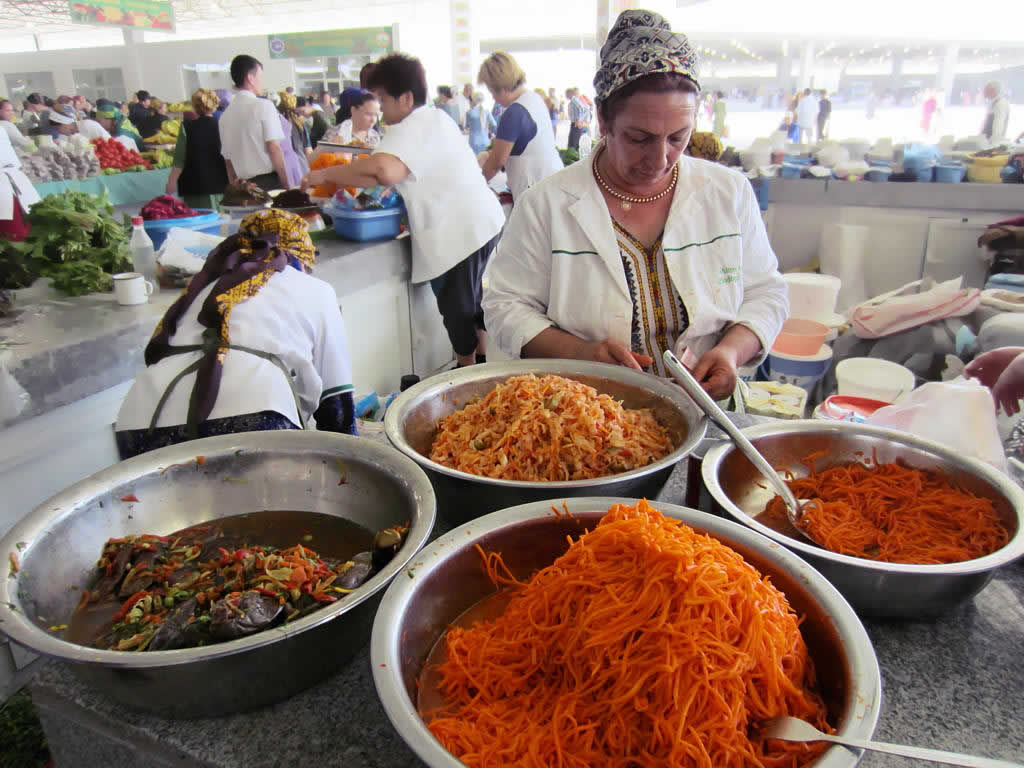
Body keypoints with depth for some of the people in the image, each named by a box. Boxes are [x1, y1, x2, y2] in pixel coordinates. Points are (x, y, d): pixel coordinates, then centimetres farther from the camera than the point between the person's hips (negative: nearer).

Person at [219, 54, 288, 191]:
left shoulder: (225, 115, 11)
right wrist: (286, 186, -8)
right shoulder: (263, 106, -6)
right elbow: (274, 148, -12)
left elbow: (228, 159, 13)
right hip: (269, 182, -6)